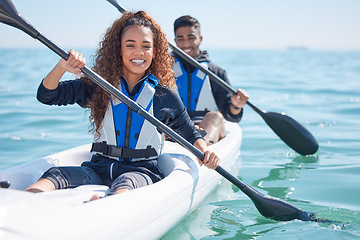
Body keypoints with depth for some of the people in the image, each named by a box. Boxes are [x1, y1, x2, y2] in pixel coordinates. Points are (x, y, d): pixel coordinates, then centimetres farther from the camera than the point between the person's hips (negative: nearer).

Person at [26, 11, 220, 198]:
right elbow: (46, 96, 5)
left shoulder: (165, 96, 9)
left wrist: (204, 152, 0)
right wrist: (62, 67, -14)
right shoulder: (99, 86, 9)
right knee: (54, 176, -31)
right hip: (98, 169, 2)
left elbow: (190, 134, 22)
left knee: (123, 187, -40)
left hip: (142, 172, -1)